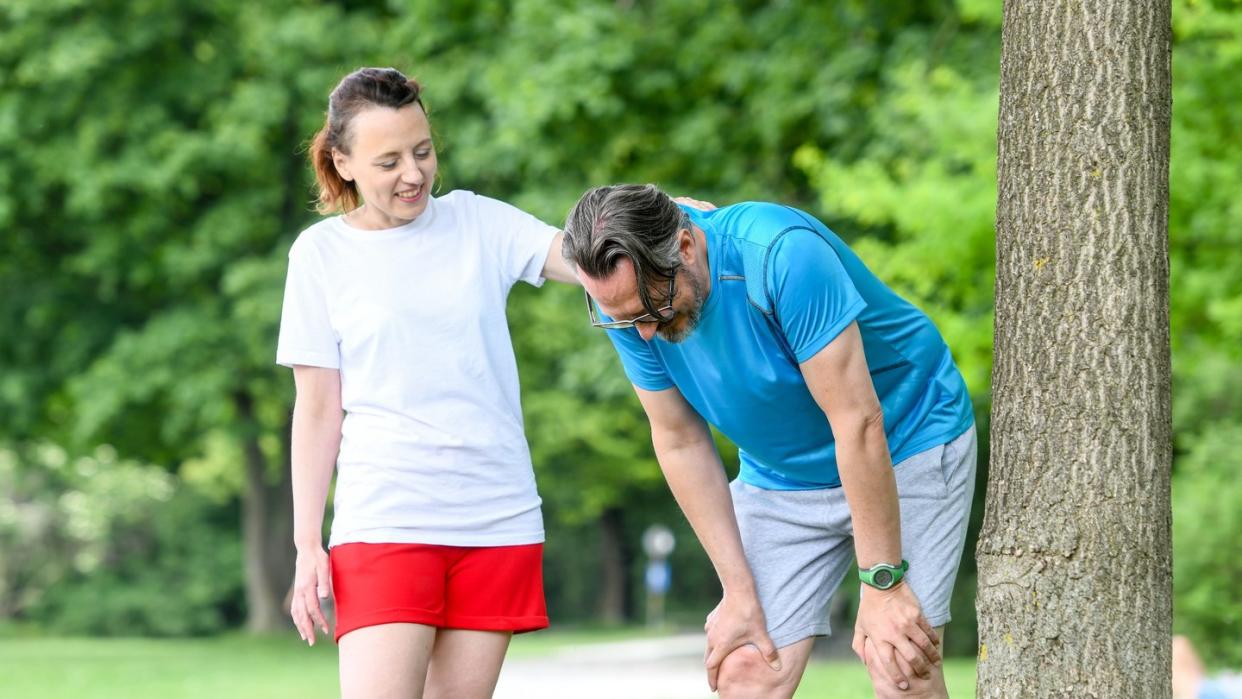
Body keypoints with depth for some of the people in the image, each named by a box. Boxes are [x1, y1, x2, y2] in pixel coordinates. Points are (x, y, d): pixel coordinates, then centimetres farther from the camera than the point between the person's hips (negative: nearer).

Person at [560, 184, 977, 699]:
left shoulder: (784, 255, -33)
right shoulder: (625, 300, -16)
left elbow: (858, 423, -29)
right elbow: (680, 442, -6)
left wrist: (882, 584, -26)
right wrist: (739, 593, -7)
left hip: (905, 444, -5)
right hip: (780, 477, 5)